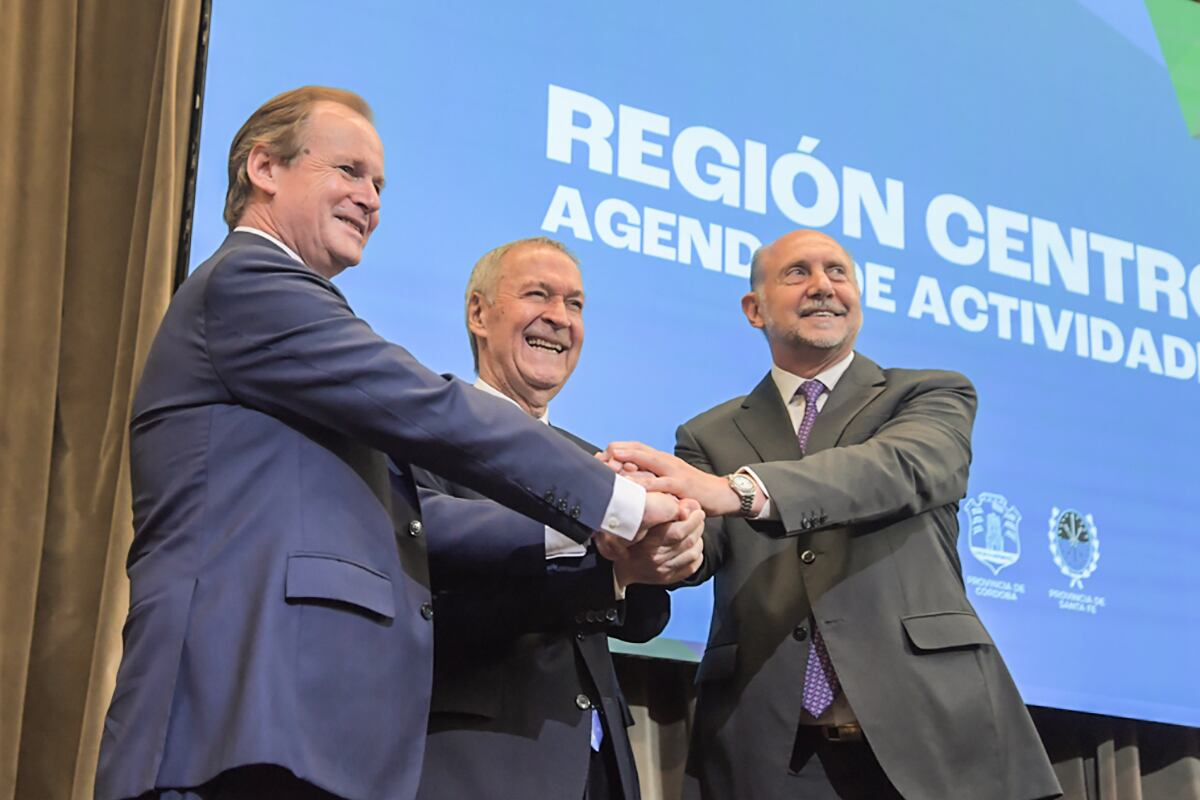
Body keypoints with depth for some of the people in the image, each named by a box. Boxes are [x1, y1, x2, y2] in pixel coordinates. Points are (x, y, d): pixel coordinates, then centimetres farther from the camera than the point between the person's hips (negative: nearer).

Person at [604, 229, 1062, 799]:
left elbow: (901, 467, -13)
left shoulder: (932, 396, 8)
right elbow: (699, 545, -3)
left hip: (927, 734, -1)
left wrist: (737, 490, -29)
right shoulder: (711, 436, 13)